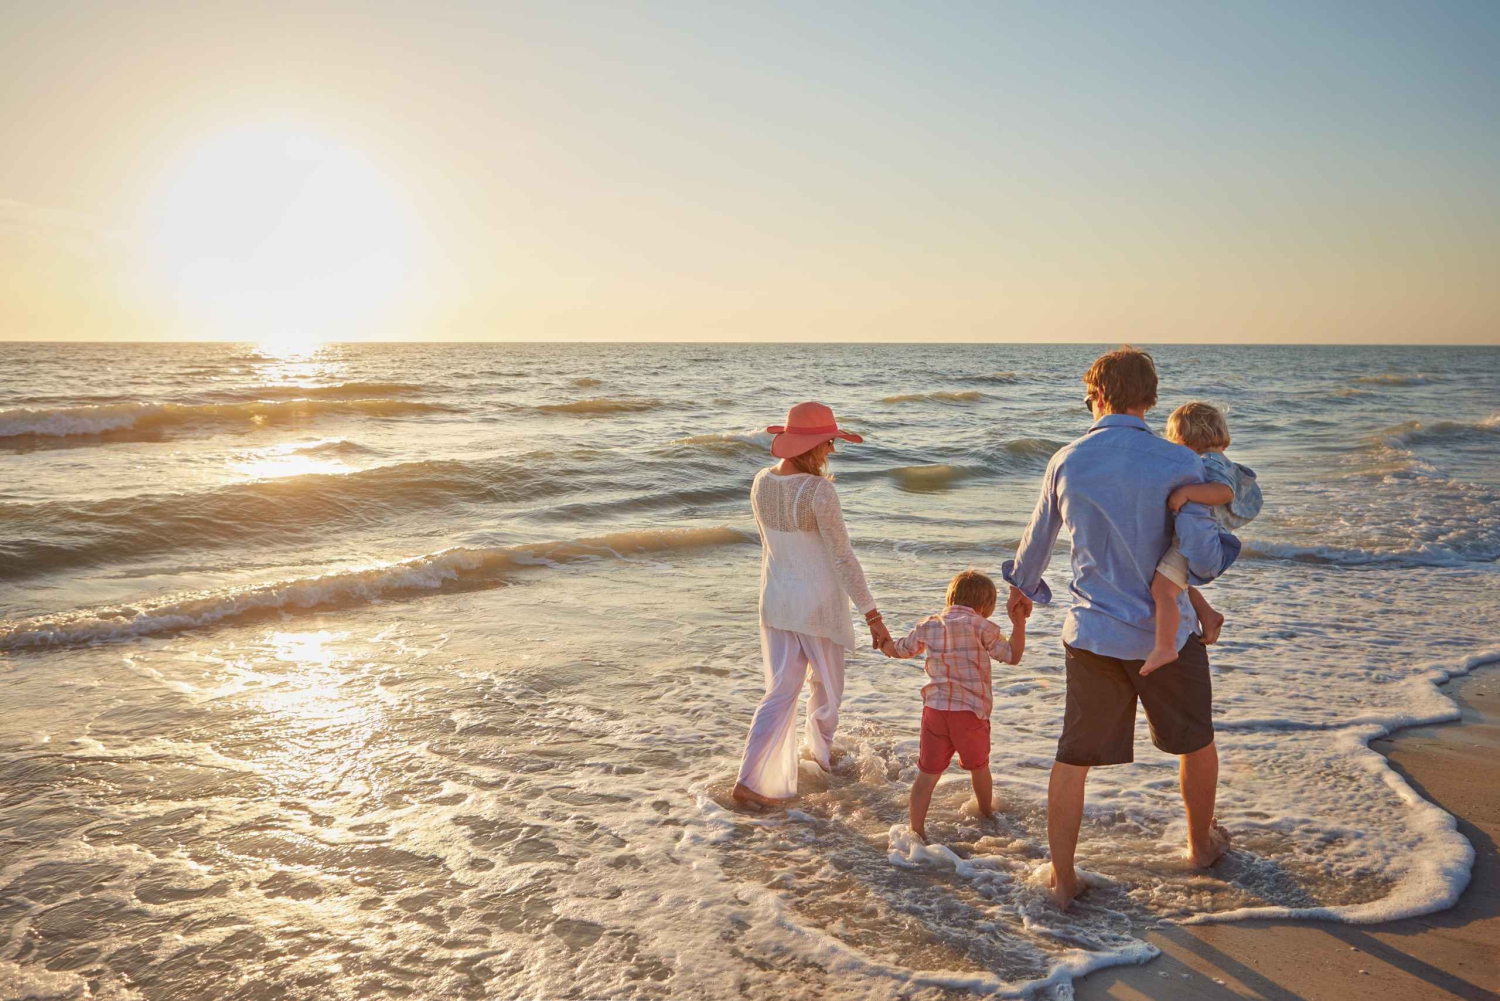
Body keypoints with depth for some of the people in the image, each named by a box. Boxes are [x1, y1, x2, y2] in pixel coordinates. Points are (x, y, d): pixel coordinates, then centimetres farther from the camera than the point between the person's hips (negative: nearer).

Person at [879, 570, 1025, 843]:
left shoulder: (928, 625, 7)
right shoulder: (981, 627, -7)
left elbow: (900, 649, 22)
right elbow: (1012, 656, -7)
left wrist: (884, 644, 44)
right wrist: (1019, 623, -1)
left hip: (934, 708, 2)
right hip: (970, 711, -2)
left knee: (927, 774, 6)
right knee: (979, 766, 23)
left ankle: (916, 830, 2)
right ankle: (986, 810, 44)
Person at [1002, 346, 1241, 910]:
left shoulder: (1066, 462, -4)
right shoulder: (1177, 464, -11)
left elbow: (1038, 539, 10)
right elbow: (1202, 559, -15)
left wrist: (1023, 586, 30)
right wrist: (1224, 547, 10)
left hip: (1092, 635, 1)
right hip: (1166, 635, -1)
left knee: (1074, 757, 10)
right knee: (1196, 741, 24)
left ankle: (1061, 880, 15)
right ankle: (1201, 844, 43)